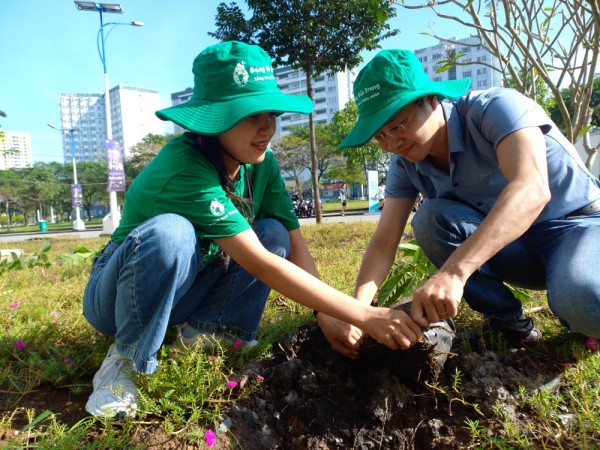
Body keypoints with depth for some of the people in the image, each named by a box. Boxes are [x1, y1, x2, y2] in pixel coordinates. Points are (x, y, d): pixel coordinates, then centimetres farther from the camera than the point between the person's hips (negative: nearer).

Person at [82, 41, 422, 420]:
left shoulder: (262, 164, -11)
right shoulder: (185, 165, -33)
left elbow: (294, 244, -13)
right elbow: (259, 263, -39)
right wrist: (363, 315, -39)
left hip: (181, 293, 5)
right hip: (120, 292, -5)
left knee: (274, 234, -14)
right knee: (170, 232, -37)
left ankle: (201, 334, -9)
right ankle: (127, 360, -14)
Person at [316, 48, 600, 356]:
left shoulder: (495, 108, -24)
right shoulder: (405, 164, -8)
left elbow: (532, 189, -41)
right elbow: (384, 241, -12)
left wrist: (454, 272, -53)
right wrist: (359, 305, -30)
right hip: (510, 243, 5)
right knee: (430, 218, -23)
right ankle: (508, 321, -9)